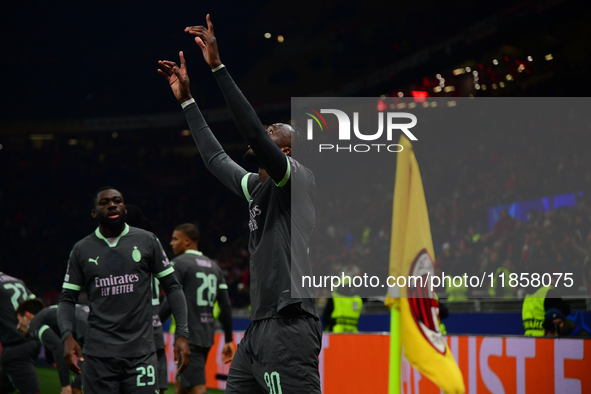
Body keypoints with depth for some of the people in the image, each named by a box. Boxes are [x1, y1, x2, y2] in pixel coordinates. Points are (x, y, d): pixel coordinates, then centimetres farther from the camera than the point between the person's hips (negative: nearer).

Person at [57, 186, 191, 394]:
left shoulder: (146, 241, 6)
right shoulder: (82, 250, 9)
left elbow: (172, 287, 9)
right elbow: (67, 299, 11)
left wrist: (182, 334, 0)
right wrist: (67, 336, -7)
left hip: (141, 352, -1)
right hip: (99, 353, 1)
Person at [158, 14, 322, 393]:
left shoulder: (300, 180, -4)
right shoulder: (258, 187, 21)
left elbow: (253, 131, -16)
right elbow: (215, 157, 34)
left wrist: (217, 66, -18)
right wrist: (187, 100, 36)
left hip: (288, 328, -10)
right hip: (260, 328, 10)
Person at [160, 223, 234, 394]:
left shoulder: (180, 263, -6)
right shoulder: (213, 266, 16)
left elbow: (170, 303, -15)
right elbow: (226, 307, 13)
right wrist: (229, 340, 16)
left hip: (189, 337, -8)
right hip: (207, 336, 8)